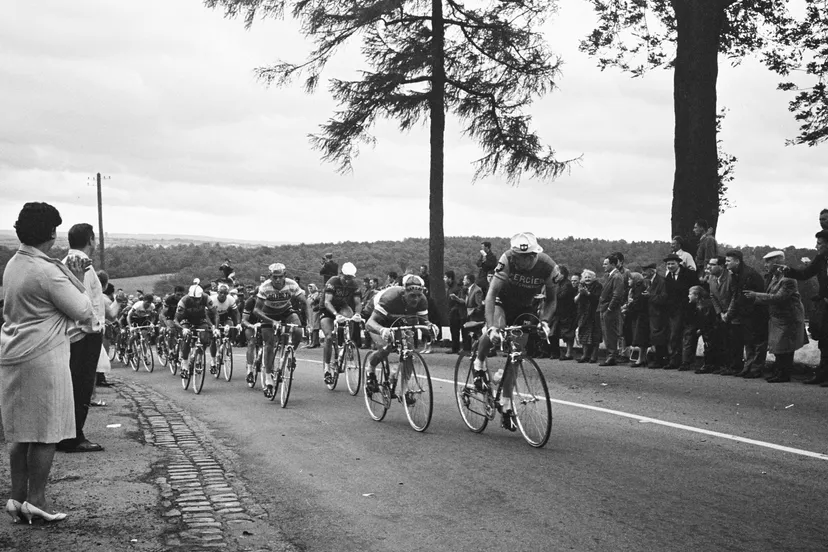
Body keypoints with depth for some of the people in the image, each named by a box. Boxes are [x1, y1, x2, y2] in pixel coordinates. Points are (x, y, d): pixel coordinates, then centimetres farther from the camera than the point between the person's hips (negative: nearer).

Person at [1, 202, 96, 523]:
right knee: (46, 432, 0)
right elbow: (82, 311, -12)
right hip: (43, 356, -9)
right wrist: (77, 281, 2)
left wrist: (69, 276, 9)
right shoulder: (47, 271, -16)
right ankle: (35, 500, 3)